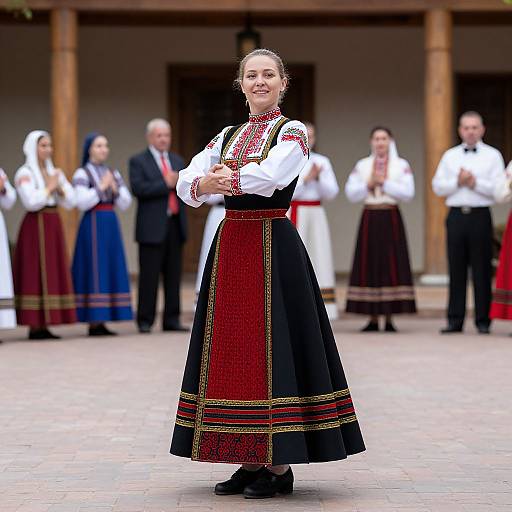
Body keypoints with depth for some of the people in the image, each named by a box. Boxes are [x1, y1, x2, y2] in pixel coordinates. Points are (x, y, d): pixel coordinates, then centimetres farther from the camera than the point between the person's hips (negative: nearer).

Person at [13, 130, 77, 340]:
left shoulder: (55, 172, 16)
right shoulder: (25, 173, -4)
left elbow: (70, 201, 11)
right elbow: (31, 201, -18)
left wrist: (60, 187, -5)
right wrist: (49, 187, -8)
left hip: (54, 226, 7)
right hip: (35, 226, -7)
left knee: (52, 273, 4)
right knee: (35, 273, -8)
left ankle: (45, 325, 6)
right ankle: (35, 326, -6)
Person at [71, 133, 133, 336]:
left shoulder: (114, 174, 15)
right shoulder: (82, 174, -1)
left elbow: (125, 204, 11)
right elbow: (82, 202, -14)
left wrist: (115, 189, -5)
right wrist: (101, 187, -11)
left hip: (111, 226, 6)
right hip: (93, 225, -6)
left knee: (111, 270, 4)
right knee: (94, 271, -7)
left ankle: (102, 321, 9)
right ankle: (93, 322, -5)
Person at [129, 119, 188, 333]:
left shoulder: (177, 160, 19)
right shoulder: (138, 161, 1)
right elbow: (138, 188, -13)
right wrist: (165, 184, -15)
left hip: (175, 225, 5)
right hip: (153, 227, -5)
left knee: (173, 275, 6)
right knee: (149, 276, -4)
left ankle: (171, 319, 10)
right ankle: (145, 321, 0)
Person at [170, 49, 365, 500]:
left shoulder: (292, 132, -1)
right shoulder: (226, 137, 16)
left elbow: (269, 176, -20)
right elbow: (186, 184, 5)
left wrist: (221, 180, -8)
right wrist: (206, 183, -17)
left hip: (273, 247, -6)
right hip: (230, 245, 6)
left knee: (272, 346, -8)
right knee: (232, 346, 5)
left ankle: (279, 466, -2)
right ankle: (251, 462, 13)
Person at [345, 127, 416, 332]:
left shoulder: (401, 165, 5)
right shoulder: (362, 165, 11)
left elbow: (408, 192, -7)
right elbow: (350, 193, 3)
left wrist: (384, 183, -12)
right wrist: (368, 185, -10)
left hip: (391, 219, -2)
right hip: (369, 219, 2)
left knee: (392, 264, -5)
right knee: (368, 264, -1)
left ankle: (389, 319, 0)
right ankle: (373, 319, 5)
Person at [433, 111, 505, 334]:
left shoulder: (492, 155, 6)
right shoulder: (450, 156, 15)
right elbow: (438, 186, 8)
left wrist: (475, 183, -12)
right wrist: (458, 182, -7)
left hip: (480, 216, -2)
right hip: (456, 215, 3)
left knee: (481, 270, -2)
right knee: (456, 269, 3)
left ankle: (483, 321, 2)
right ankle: (455, 320, 6)